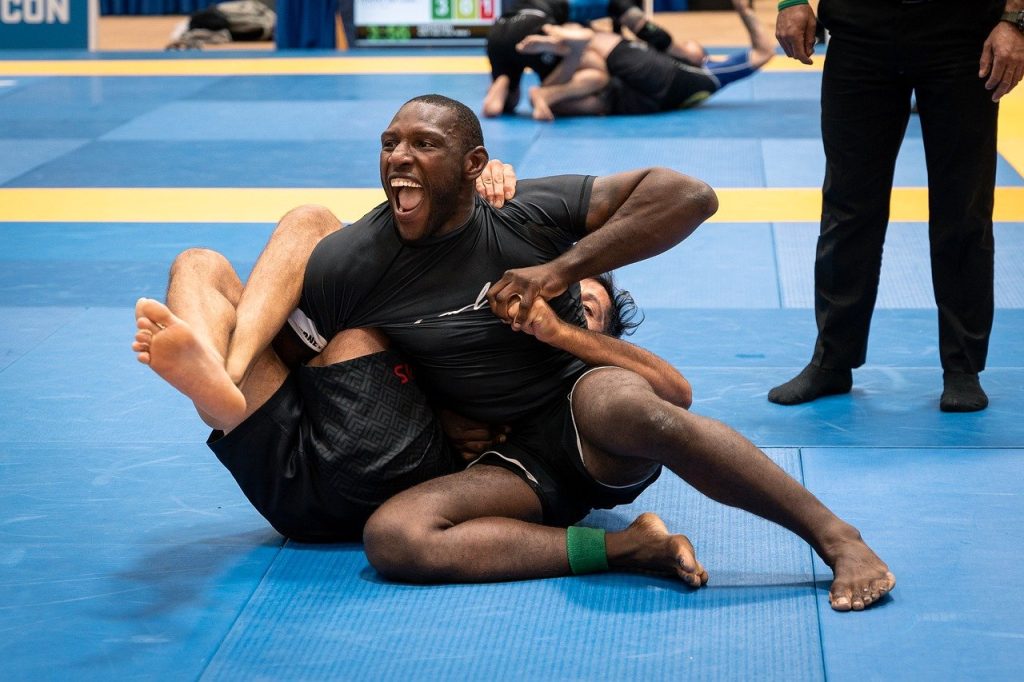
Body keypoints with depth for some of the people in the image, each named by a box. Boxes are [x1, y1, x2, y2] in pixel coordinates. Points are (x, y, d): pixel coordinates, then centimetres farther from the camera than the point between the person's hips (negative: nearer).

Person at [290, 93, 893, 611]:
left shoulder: (526, 215, -9)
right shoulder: (343, 268, -5)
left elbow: (691, 195, -15)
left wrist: (561, 270, -19)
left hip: (583, 404, -2)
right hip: (514, 463, 3)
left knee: (623, 406, -40)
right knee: (389, 537, -28)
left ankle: (838, 538, -32)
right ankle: (629, 547, -25)